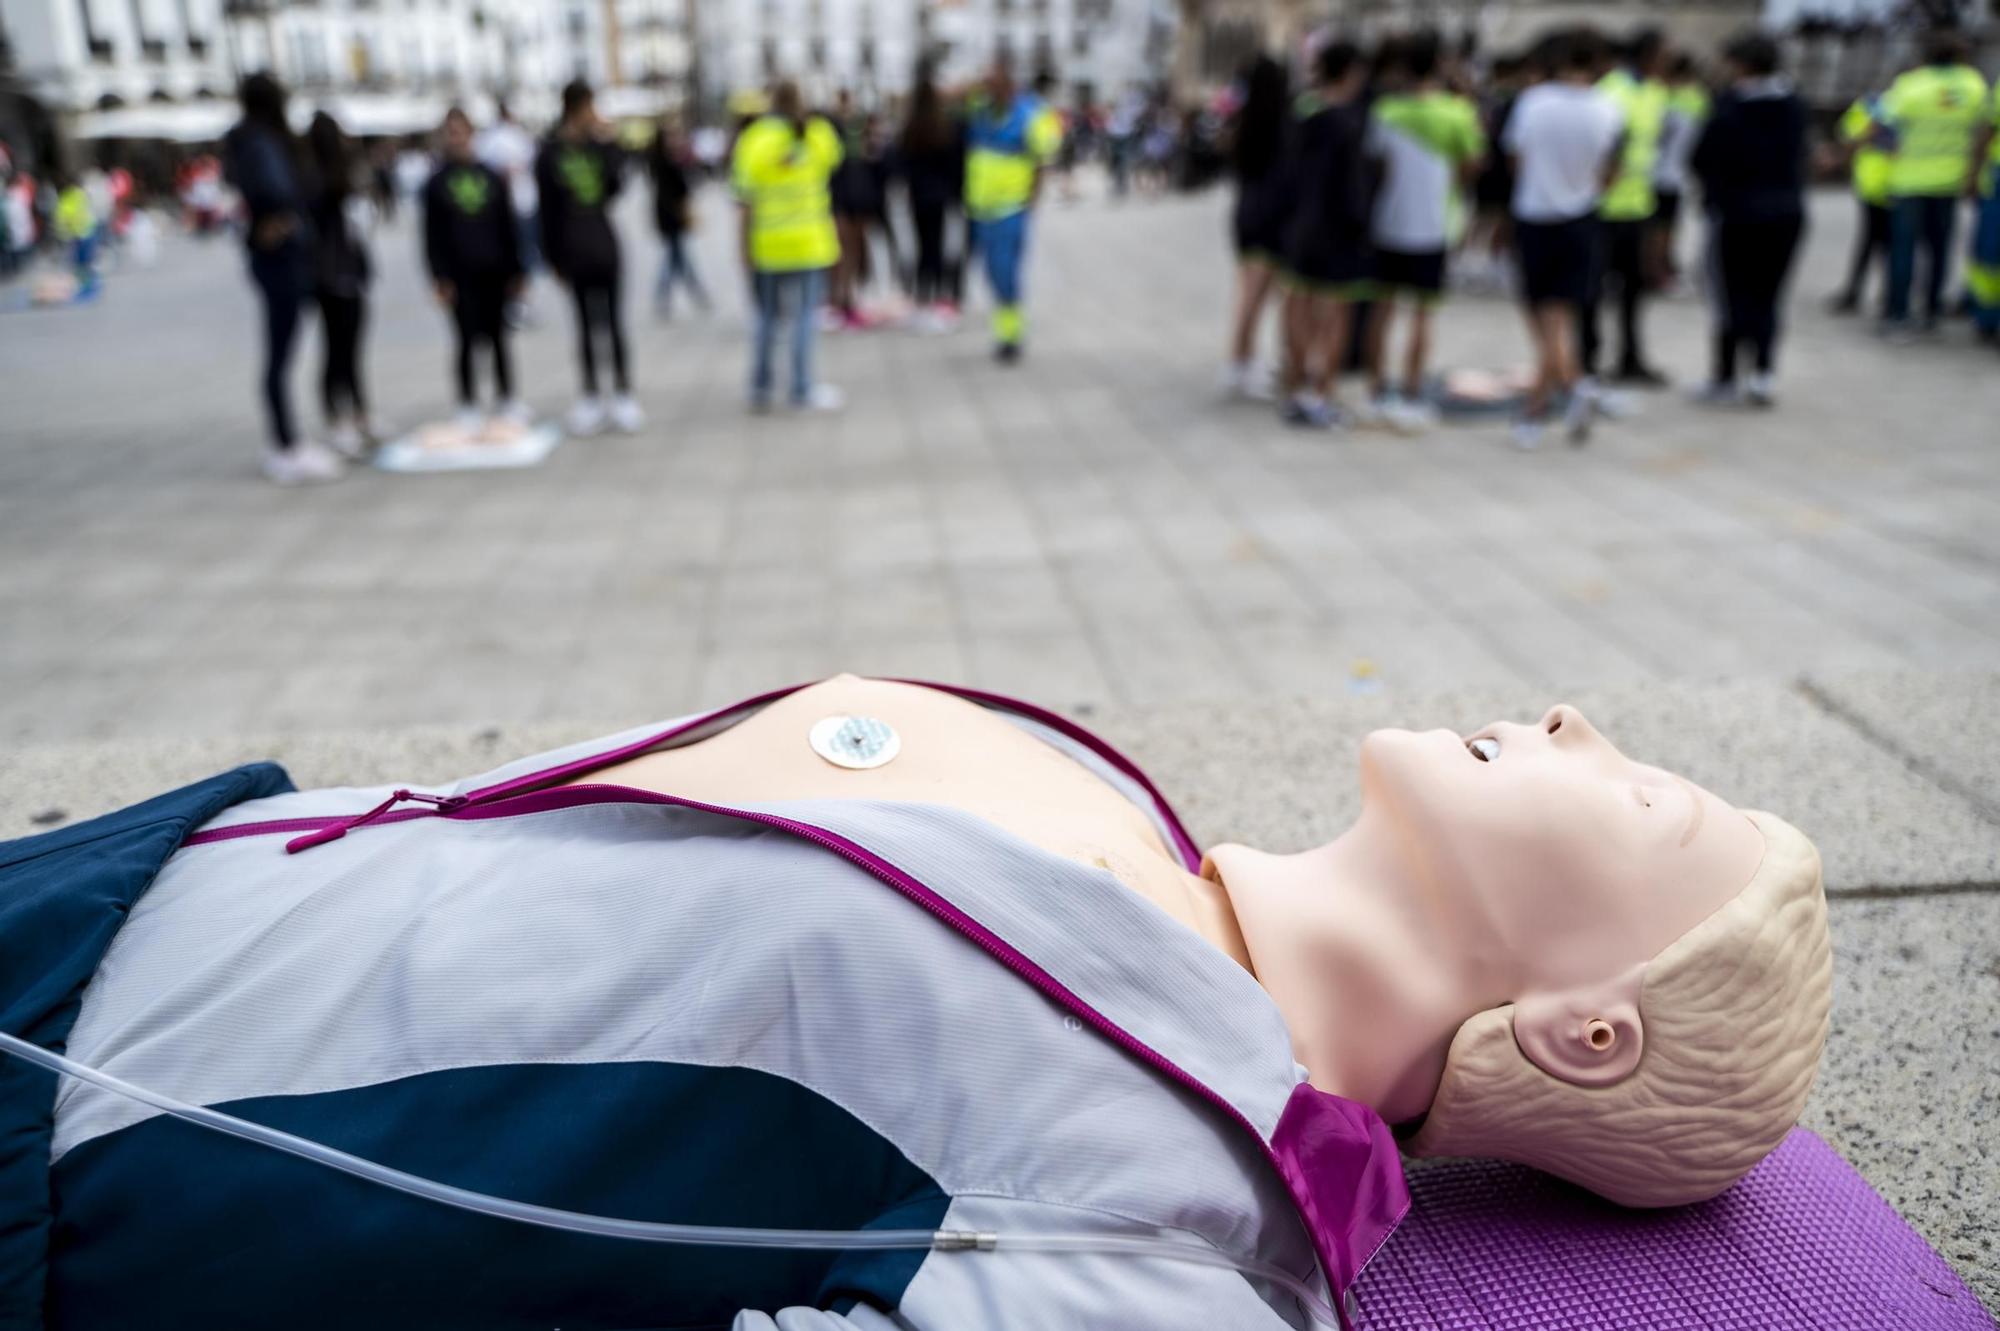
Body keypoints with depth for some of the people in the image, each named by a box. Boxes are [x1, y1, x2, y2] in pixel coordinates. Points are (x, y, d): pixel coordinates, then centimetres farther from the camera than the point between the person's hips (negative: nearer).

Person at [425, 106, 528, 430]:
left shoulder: (492, 178, 7)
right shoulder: (437, 183, 3)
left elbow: (508, 225, 9)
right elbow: (432, 235, 2)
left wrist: (515, 270, 5)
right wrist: (440, 278, -6)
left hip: (494, 271, 1)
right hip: (460, 275, -1)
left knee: (498, 337, 8)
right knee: (468, 340, 0)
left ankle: (506, 400, 19)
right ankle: (469, 408, 7)